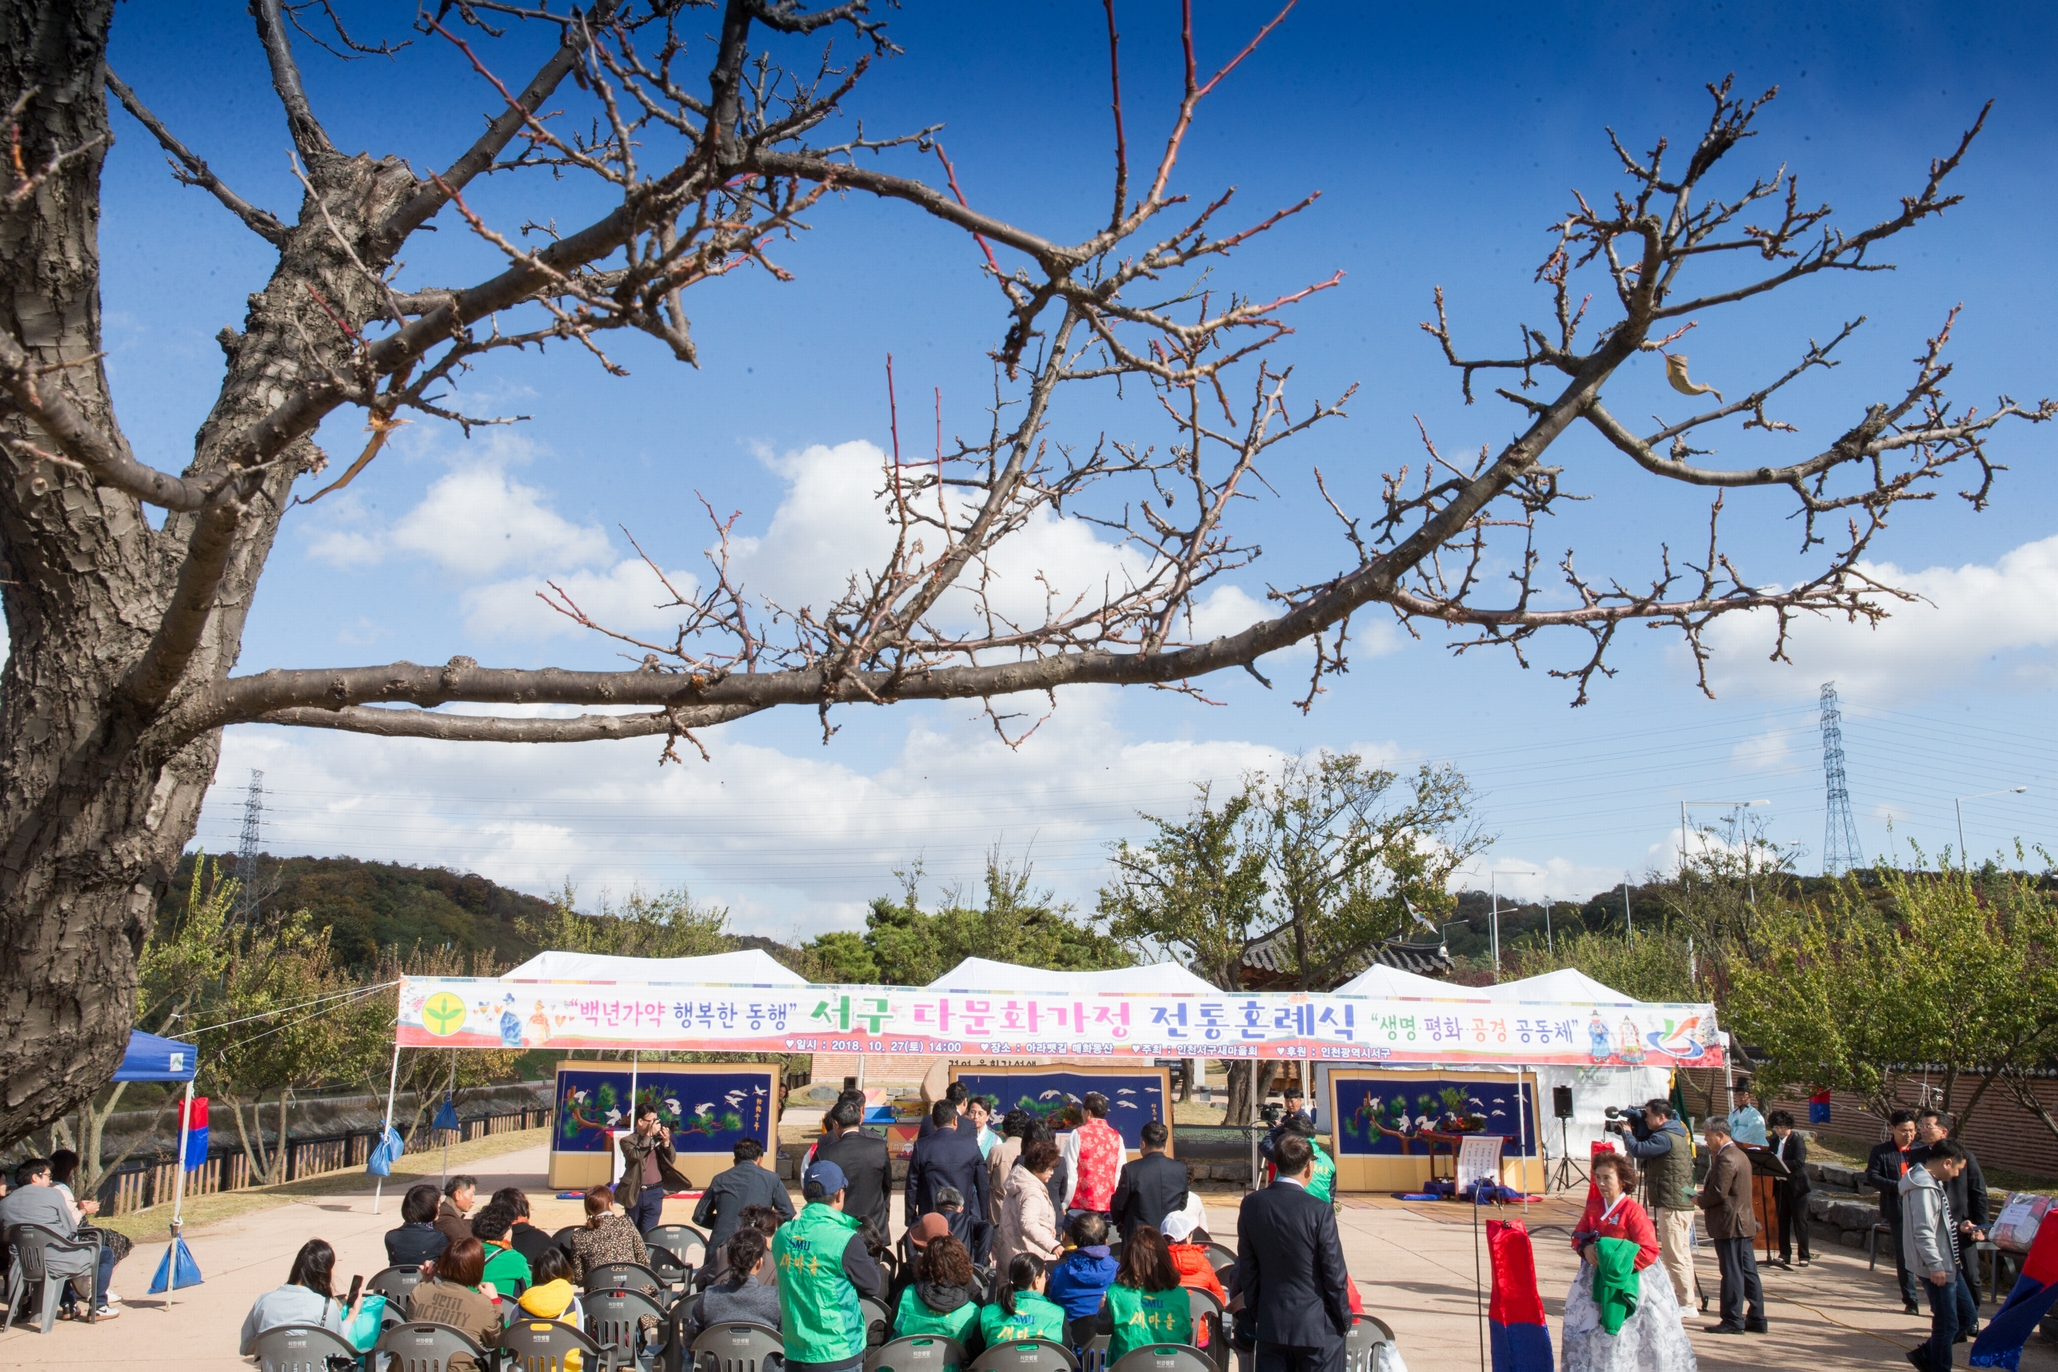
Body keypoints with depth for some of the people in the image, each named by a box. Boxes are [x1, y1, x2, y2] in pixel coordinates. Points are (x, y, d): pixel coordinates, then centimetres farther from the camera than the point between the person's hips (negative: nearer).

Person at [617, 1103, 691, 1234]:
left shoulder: (658, 1138, 6)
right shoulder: (627, 1140, -1)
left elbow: (671, 1160, 4)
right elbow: (635, 1155, -20)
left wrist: (666, 1142, -11)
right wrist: (649, 1135, -19)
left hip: (654, 1193, 1)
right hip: (634, 1194, -1)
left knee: (648, 1233, -5)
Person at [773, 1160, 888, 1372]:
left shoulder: (782, 1235, -2)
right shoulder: (845, 1240, -19)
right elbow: (873, 1286, -6)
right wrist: (865, 1255, 10)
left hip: (794, 1354, 5)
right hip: (838, 1354, -5)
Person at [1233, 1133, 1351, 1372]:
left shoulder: (1251, 1205, -4)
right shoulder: (1320, 1212, -17)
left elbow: (1246, 1269, 3)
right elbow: (1334, 1275, -11)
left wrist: (1255, 1315, 13)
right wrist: (1344, 1321, 3)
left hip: (1270, 1325, 4)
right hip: (1316, 1326, -4)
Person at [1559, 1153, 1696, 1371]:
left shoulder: (1632, 1210, -14)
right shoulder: (1593, 1207, 6)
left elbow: (1650, 1250, -17)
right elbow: (1578, 1236, 11)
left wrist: (1623, 1265, -23)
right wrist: (1586, 1248, -11)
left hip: (1628, 1282, -6)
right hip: (1596, 1281, 6)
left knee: (1626, 1336, -8)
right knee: (1585, 1332, 8)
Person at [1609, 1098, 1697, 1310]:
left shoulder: (1665, 1138, -18)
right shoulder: (1675, 1133, 15)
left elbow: (1638, 1150, -25)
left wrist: (1626, 1132, -7)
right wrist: (1632, 1124, 5)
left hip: (1672, 1204, -11)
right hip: (1682, 1202, 11)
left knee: (1674, 1254, -6)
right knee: (1682, 1252, 15)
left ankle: (1686, 1301, -3)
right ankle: (1684, 1297, 21)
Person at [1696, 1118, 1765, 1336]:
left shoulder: (1726, 1158, -18)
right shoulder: (1739, 1155, 15)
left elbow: (1718, 1193, -22)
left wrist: (1699, 1200, -5)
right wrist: (1705, 1190, 11)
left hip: (1729, 1224, -10)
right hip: (1744, 1222, 10)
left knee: (1732, 1274, -5)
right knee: (1748, 1272, 12)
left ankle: (1733, 1321, -2)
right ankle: (1756, 1318, 16)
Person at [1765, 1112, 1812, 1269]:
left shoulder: (1798, 1141, -10)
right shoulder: (1774, 1141, 9)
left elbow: (1799, 1162, -23)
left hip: (1797, 1186, -6)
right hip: (1780, 1185, 6)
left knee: (1800, 1221, 1)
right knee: (1782, 1221, 8)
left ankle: (1804, 1256, 9)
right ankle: (1785, 1254, 15)